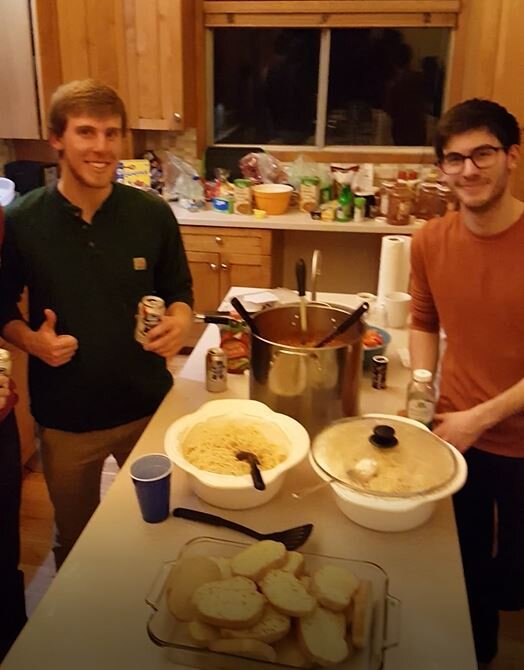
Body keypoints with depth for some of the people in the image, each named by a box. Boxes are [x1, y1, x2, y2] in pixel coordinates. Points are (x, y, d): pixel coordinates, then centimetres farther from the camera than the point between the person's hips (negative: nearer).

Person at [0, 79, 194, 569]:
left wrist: (179, 321, -18)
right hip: (65, 418, 0)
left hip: (148, 406, 1)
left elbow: (178, 290, 4)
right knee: (75, 541, 23)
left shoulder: (153, 214, -9)